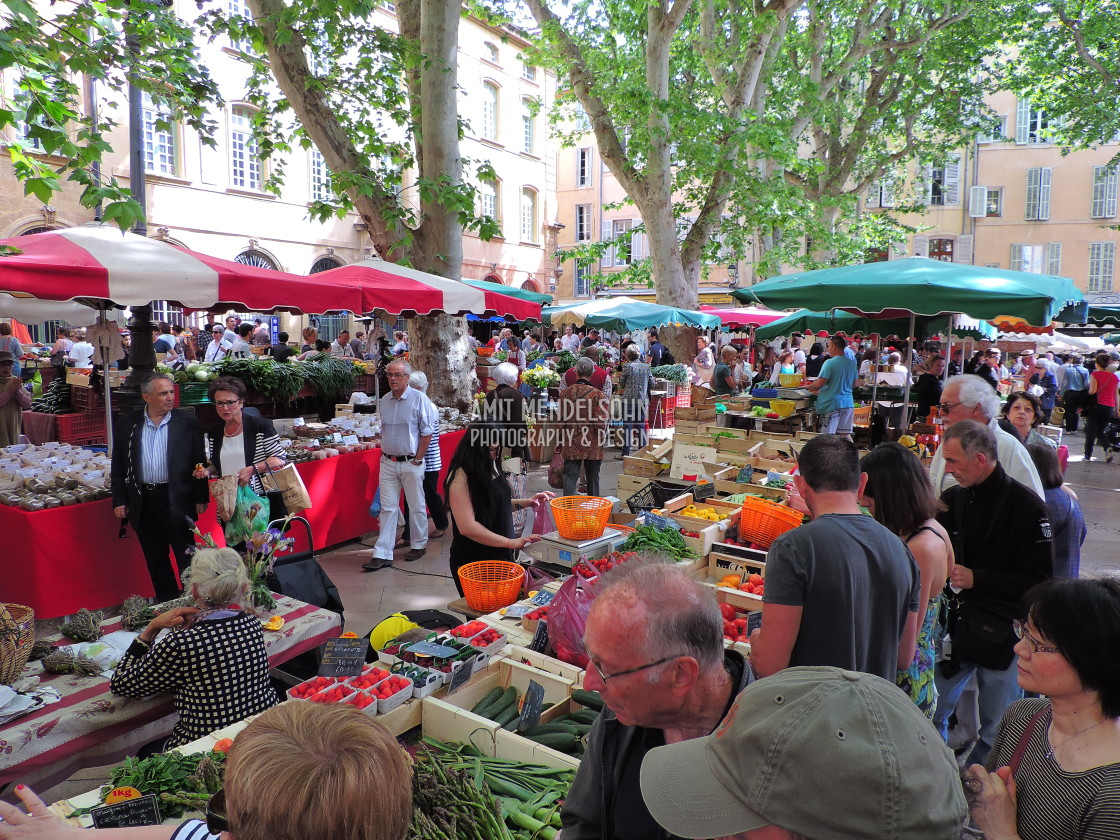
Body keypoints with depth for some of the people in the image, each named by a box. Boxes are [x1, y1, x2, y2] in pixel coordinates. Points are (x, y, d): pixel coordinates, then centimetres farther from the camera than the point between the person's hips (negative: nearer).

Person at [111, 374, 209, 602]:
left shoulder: (187, 421, -1)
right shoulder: (127, 424, 4)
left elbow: (199, 461, 0)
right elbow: (118, 466, 9)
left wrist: (201, 498, -3)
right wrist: (119, 501, 4)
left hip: (178, 501, -3)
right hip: (142, 501, 3)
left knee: (187, 557, 2)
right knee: (155, 560, 13)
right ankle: (167, 602, 26)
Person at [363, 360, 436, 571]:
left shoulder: (419, 399, -9)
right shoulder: (383, 401, 7)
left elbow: (427, 432, -8)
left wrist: (417, 460, -10)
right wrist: (385, 455, 9)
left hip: (411, 463, -4)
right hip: (388, 462, 4)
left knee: (416, 506, 8)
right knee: (388, 508, 4)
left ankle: (419, 545, 25)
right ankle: (382, 554, 5)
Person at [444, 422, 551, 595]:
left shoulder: (490, 468, 5)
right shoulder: (461, 477, -20)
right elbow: (467, 527, -25)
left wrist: (526, 502, 7)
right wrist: (511, 543, -25)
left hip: (500, 555, 8)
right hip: (473, 562, -8)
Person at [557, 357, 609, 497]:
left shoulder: (565, 393, -2)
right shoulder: (598, 394, -12)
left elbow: (560, 420, 2)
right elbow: (601, 422, -14)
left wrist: (560, 442, 12)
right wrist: (602, 440, 5)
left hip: (570, 444, 2)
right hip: (592, 444, -1)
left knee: (569, 477, 5)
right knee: (592, 478, 13)